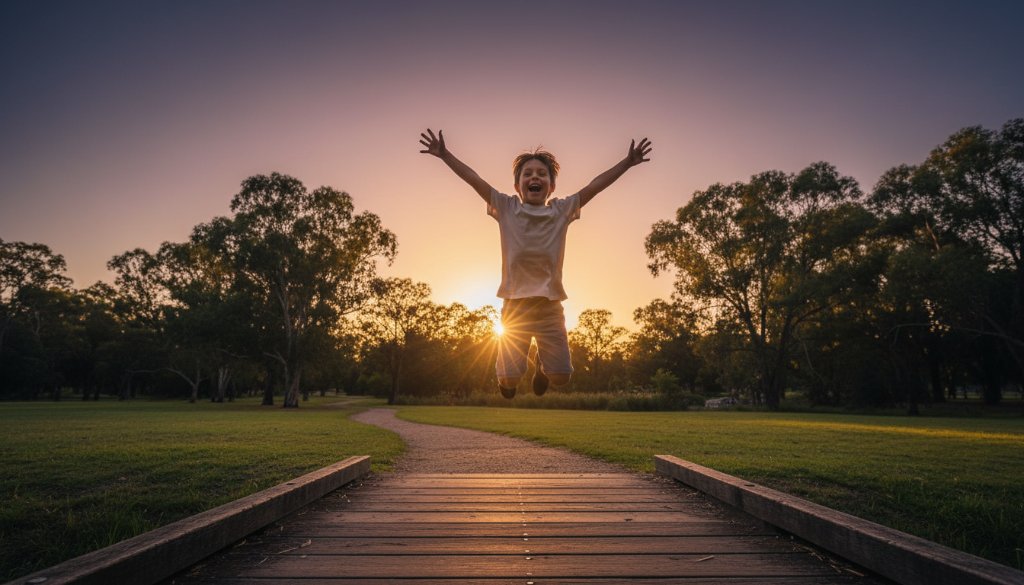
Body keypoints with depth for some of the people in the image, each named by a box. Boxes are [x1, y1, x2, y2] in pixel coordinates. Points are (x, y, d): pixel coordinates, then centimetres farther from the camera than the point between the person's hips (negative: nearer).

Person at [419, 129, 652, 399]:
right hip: (515, 303, -1)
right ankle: (507, 380, 39)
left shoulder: (562, 210, 5)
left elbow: (595, 185, 3)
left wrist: (627, 162, 1)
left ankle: (542, 365, 38)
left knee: (560, 375, 1)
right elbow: (474, 180, -1)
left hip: (550, 305, 1)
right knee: (508, 378, 0)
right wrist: (444, 154, -4)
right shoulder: (506, 208, 2)